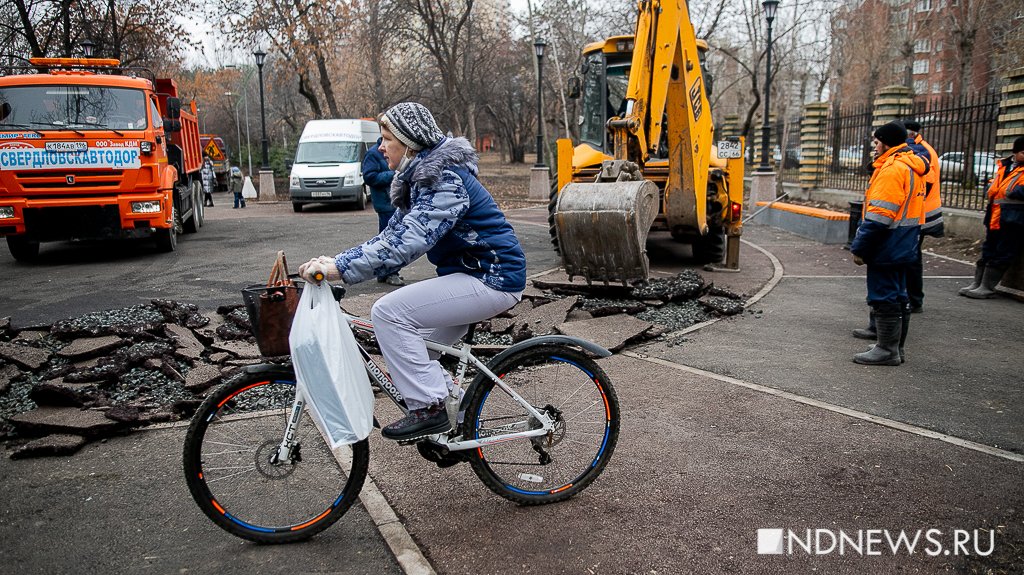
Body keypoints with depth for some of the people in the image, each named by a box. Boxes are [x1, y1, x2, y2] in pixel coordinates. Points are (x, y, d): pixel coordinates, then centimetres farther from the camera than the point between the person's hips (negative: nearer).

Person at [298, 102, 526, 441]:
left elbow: (407, 242, -32)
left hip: (493, 279, -10)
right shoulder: (420, 178, 12)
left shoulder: (445, 181, -20)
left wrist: (341, 268, -35)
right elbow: (391, 236, 9)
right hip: (473, 275, 10)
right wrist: (336, 261, -3)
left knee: (388, 312, -18)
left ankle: (429, 408, -12)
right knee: (414, 349, 14)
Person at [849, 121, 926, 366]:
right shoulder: (913, 167, 15)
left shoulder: (892, 168, -17)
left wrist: (859, 248, -16)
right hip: (902, 248, 10)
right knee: (897, 297, 16)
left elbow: (879, 215, -22)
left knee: (884, 298, -3)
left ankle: (887, 350, 3)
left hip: (886, 248, -10)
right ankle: (894, 348, 25)